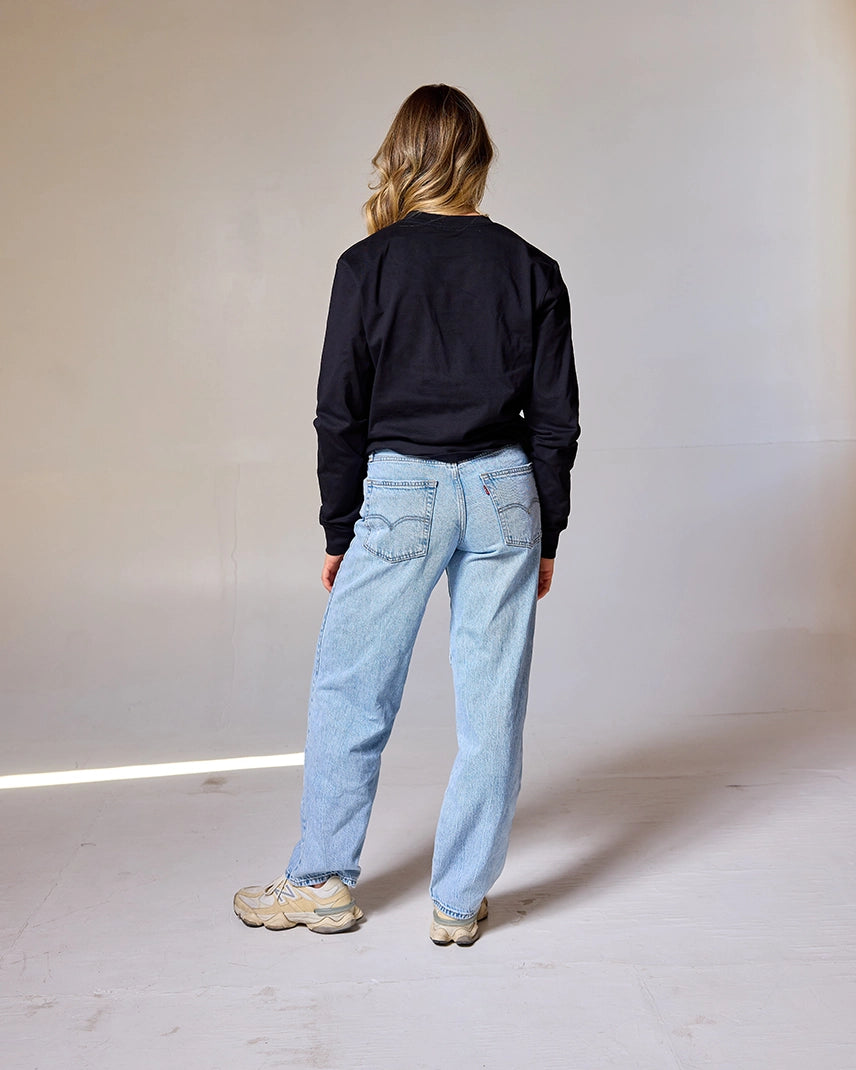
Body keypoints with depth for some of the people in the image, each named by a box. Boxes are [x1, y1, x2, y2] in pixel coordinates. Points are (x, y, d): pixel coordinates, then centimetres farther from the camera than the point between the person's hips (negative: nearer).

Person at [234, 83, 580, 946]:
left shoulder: (369, 265, -3)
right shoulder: (531, 268, 4)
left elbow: (339, 412, -3)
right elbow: (556, 417, 4)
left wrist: (339, 532, 6)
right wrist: (546, 534, 12)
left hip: (399, 493, -2)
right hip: (503, 494, 3)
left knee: (349, 690, 12)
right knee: (490, 703, 8)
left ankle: (323, 883, 24)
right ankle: (460, 902, 18)